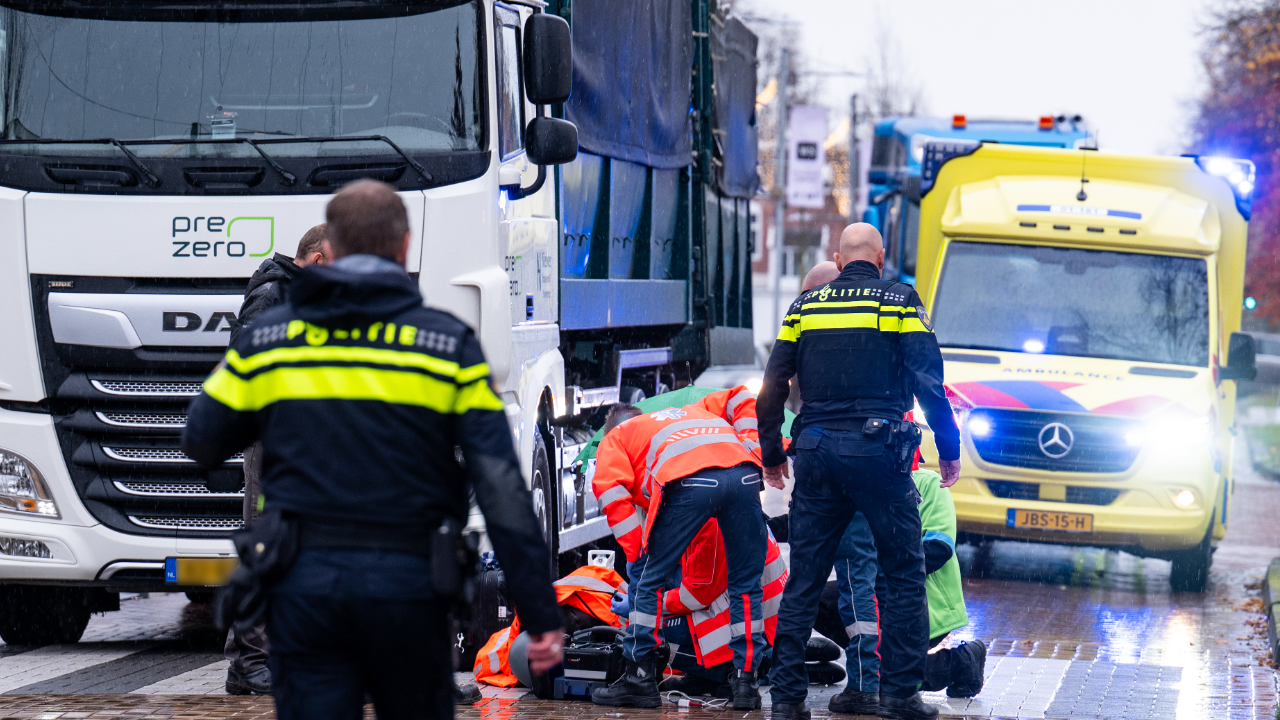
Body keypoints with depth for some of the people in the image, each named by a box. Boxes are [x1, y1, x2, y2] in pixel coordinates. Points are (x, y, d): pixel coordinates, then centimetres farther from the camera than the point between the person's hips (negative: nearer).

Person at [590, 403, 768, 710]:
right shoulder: (691, 412, 47)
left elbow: (611, 489, 15)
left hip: (690, 481, -4)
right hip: (745, 475, 4)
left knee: (648, 578, 12)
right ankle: (745, 680, 13)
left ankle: (640, 679, 12)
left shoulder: (614, 438, 32)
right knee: (746, 584, 16)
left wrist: (637, 554, 14)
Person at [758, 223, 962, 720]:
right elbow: (929, 382, -4)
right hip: (877, 451, -3)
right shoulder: (900, 302, 2)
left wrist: (771, 455, 20)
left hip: (816, 451, 3)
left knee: (803, 579, 8)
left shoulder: (806, 305, 11)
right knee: (904, 575, 6)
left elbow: (773, 385, 10)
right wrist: (949, 450, 5)